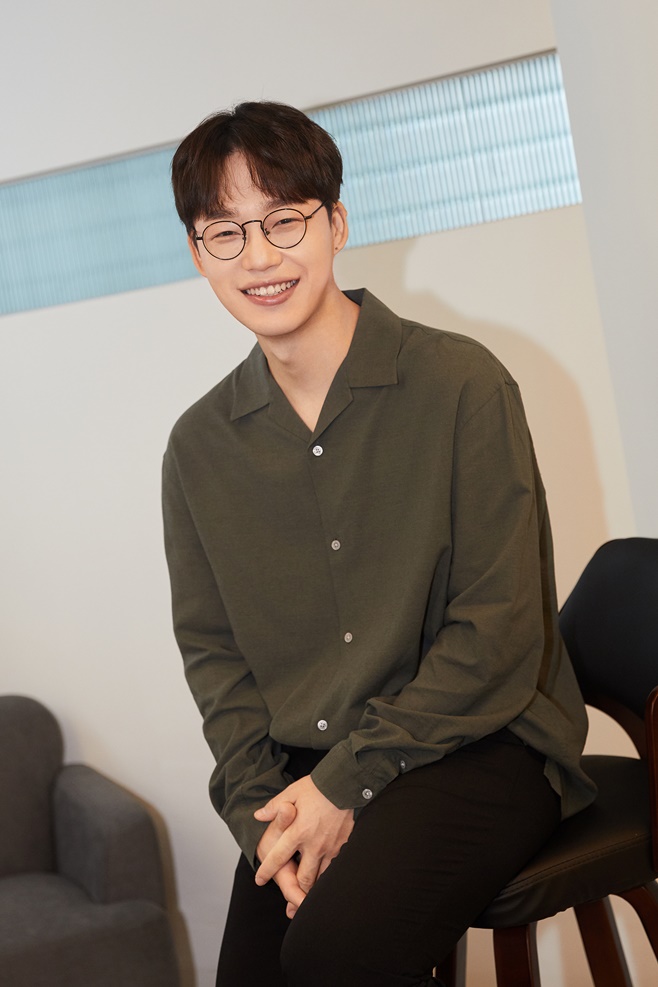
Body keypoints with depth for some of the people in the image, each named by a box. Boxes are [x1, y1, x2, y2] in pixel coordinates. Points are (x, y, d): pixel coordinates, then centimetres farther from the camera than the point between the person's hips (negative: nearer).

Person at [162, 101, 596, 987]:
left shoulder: (461, 384, -8)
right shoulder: (199, 446, 7)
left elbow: (500, 633, -10)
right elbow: (213, 652, 10)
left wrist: (347, 783, -13)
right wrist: (262, 809, -6)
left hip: (477, 747, -4)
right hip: (301, 777, 4)